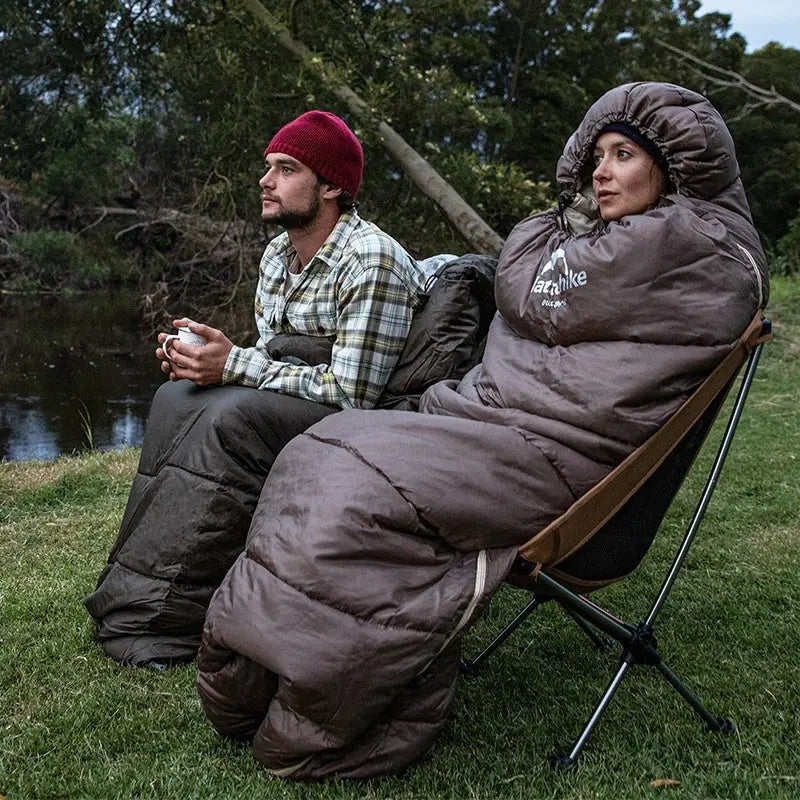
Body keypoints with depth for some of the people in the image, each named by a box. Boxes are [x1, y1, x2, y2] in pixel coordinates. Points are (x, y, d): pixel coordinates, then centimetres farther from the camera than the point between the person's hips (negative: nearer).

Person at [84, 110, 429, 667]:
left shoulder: (373, 261, -21)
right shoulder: (277, 255, 8)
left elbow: (352, 393, -24)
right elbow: (271, 361, 15)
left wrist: (234, 364, -23)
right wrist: (209, 360, -7)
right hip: (288, 409, 9)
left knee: (235, 418, -29)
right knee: (178, 398, -6)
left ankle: (157, 616, -21)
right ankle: (135, 581, -6)